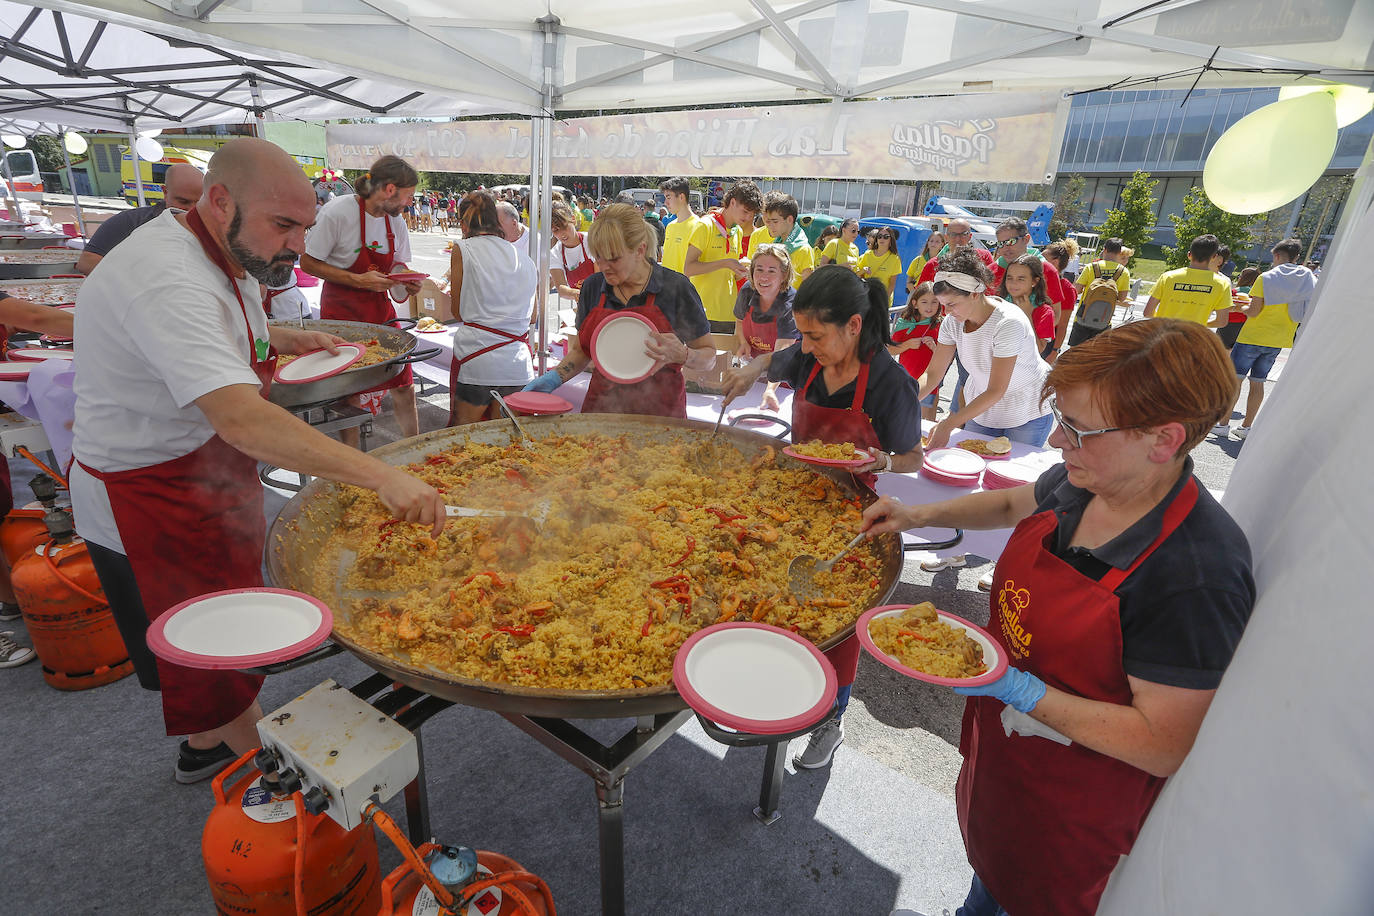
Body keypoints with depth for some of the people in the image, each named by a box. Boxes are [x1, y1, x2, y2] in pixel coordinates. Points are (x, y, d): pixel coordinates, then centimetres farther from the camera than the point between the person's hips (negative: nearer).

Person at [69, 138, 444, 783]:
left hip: (205, 484, 10)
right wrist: (379, 476, -54)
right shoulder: (168, 282, -32)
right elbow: (242, 418, -47)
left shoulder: (224, 256, 2)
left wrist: (287, 339, 9)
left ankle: (206, 745, 46)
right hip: (151, 503, -10)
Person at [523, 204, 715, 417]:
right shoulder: (592, 287, 4)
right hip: (600, 407, 4)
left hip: (660, 410, -3)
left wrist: (682, 355, -22)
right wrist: (555, 377, -1)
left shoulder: (675, 287, -9)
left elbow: (709, 355, -1)